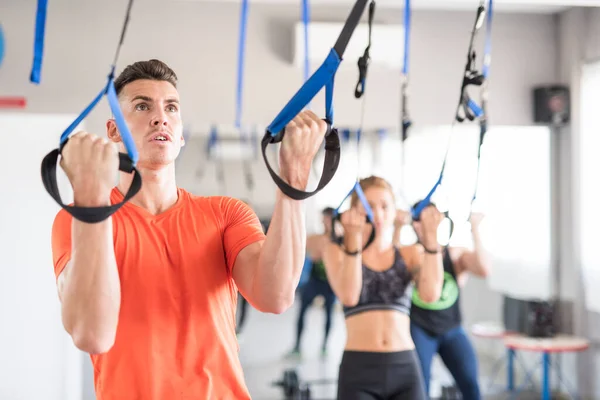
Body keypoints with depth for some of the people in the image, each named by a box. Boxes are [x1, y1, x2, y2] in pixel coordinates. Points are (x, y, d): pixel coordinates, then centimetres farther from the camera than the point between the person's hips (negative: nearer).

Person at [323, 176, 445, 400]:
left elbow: (431, 294, -10)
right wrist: (353, 239, -23)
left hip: (405, 368, 2)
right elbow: (349, 296, -14)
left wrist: (430, 237, -16)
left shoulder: (411, 254, 10)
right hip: (358, 369, -2)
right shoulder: (338, 252, 5)